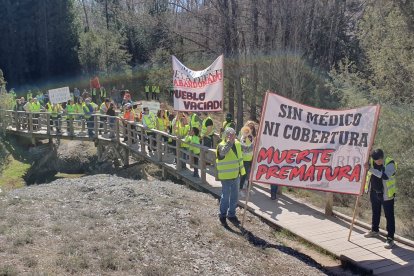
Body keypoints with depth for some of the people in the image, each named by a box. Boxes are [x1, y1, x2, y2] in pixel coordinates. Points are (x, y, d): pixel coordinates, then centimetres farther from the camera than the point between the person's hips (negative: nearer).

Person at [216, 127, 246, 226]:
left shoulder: (237, 144, 5)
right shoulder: (221, 145, -17)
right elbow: (223, 152, -42)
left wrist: (241, 170, 19)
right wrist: (229, 141, -44)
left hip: (236, 175, 7)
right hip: (226, 176, -7)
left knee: (235, 197, 16)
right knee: (225, 197, 4)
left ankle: (231, 215, 33)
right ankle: (223, 215, 22)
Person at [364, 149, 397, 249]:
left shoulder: (390, 164, -22)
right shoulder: (371, 162, -6)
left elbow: (385, 176, -38)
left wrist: (370, 169, -42)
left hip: (386, 194, -6)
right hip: (374, 192, 6)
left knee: (389, 216, -1)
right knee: (375, 213, 23)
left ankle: (390, 238, 3)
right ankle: (375, 230, 42)